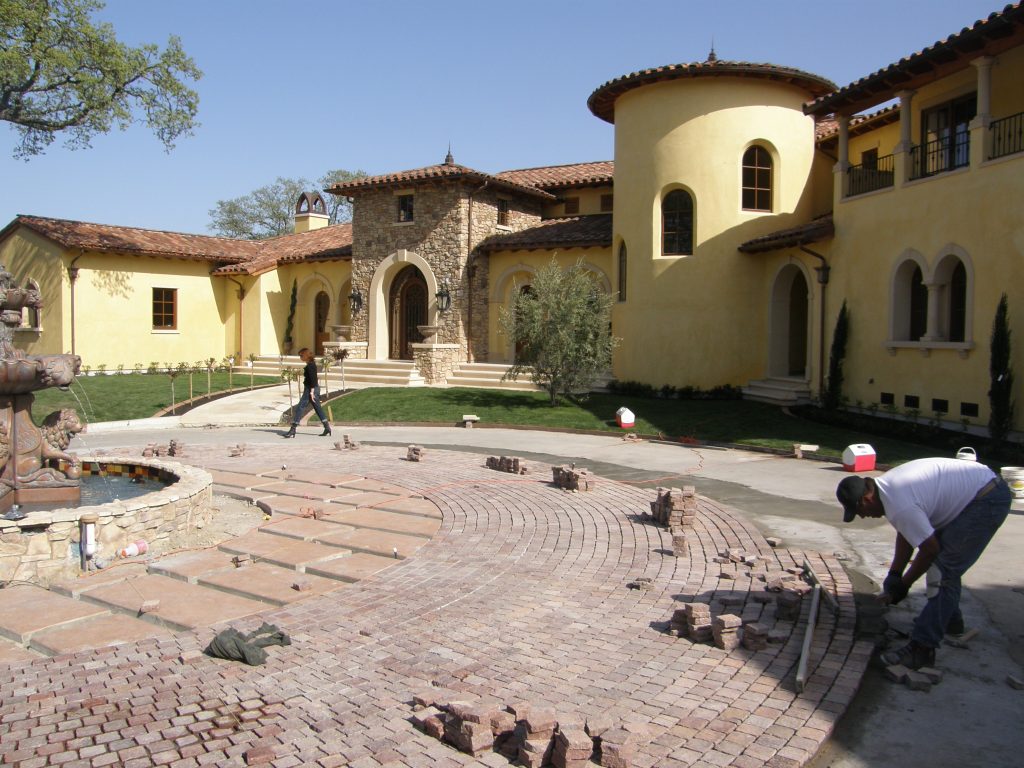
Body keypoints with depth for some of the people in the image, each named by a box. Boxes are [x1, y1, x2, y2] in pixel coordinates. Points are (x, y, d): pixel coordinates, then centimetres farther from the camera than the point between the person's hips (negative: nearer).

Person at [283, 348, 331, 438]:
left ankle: (293, 431, -5)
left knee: (299, 408, -6)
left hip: (310, 389, -10)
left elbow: (313, 379, -21)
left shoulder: (310, 365, -16)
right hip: (315, 388, 10)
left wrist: (311, 391, -23)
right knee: (318, 408, 13)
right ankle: (327, 428, 15)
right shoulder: (312, 364, 13)